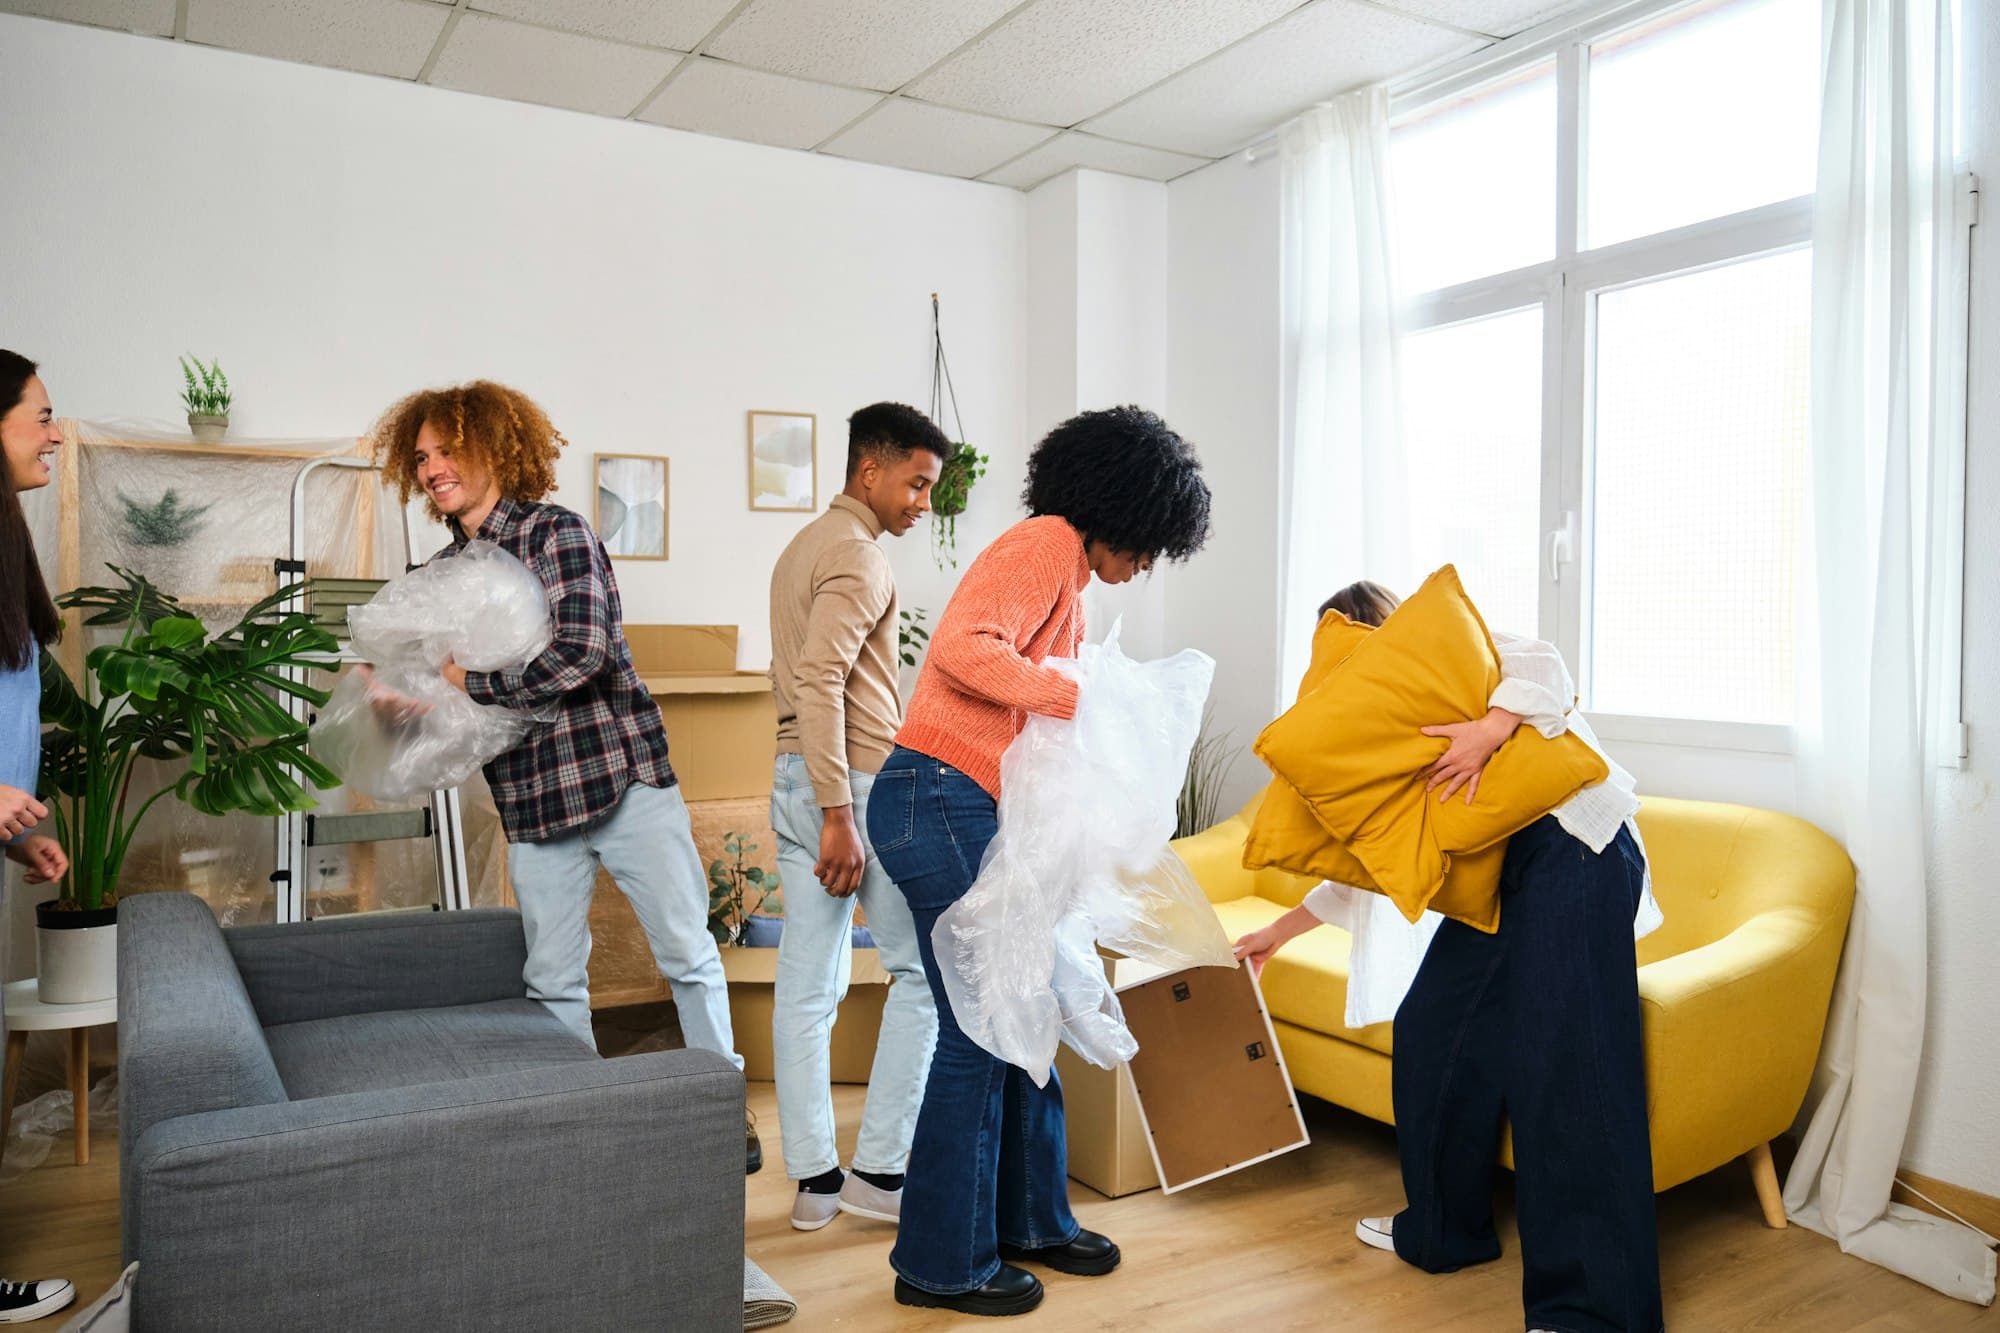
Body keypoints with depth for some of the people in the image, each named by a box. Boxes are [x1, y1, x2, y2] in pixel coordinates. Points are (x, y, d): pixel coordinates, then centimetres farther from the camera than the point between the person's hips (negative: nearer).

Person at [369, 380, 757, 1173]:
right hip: (530, 798, 6)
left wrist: (469, 681, -12)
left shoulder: (556, 533, -7)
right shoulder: (442, 574, 13)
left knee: (687, 954, 4)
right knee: (553, 982, 10)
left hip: (622, 773, -5)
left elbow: (583, 653, -21)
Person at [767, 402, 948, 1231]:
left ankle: (815, 1178, 16)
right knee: (924, 971, 2)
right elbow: (819, 683, -22)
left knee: (808, 985, 9)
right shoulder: (858, 557, -12)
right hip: (856, 782, -9)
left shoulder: (805, 547, 19)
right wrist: (839, 816, -24)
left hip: (797, 781, 10)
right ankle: (880, 1170, 8)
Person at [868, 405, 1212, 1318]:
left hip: (980, 810, 10)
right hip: (940, 801, -10)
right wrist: (1079, 696, -25)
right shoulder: (1046, 544, -10)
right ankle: (943, 1263, 13)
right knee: (979, 1030, -2)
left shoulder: (1071, 572, 21)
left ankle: (1031, 1219, 31)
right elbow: (962, 645, -26)